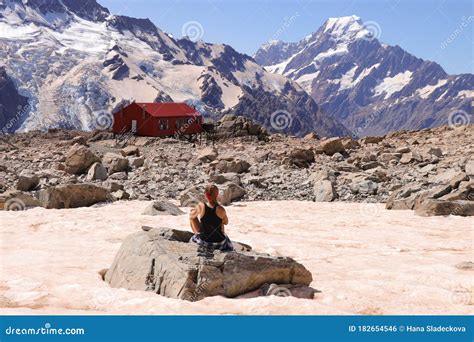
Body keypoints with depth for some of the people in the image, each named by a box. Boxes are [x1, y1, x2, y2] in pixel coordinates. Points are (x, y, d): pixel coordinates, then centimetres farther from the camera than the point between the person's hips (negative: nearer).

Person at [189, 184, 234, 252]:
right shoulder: (220, 209, -18)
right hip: (219, 242, 0)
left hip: (204, 242, 0)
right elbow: (226, 222, 2)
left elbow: (191, 216, 3)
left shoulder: (201, 206, -17)